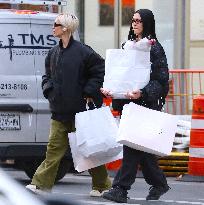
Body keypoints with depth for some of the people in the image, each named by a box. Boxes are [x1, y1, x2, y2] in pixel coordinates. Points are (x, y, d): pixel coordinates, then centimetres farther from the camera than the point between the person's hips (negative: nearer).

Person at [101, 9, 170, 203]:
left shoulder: (154, 48, -6)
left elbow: (161, 79, -12)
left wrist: (142, 92, -25)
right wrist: (109, 89, 1)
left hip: (144, 104, -7)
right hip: (128, 102, 7)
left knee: (132, 145, -11)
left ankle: (120, 189, -14)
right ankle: (159, 183, 24)